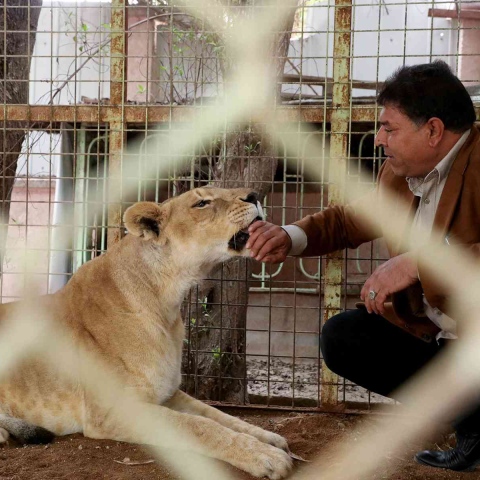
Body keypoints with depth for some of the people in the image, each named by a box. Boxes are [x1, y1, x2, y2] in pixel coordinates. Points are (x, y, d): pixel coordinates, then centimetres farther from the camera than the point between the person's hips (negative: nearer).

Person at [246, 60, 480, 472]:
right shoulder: (399, 174, 5)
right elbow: (350, 220, 19)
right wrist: (290, 238, 1)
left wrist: (418, 262, -35)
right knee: (341, 337, 4)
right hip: (431, 332, 9)